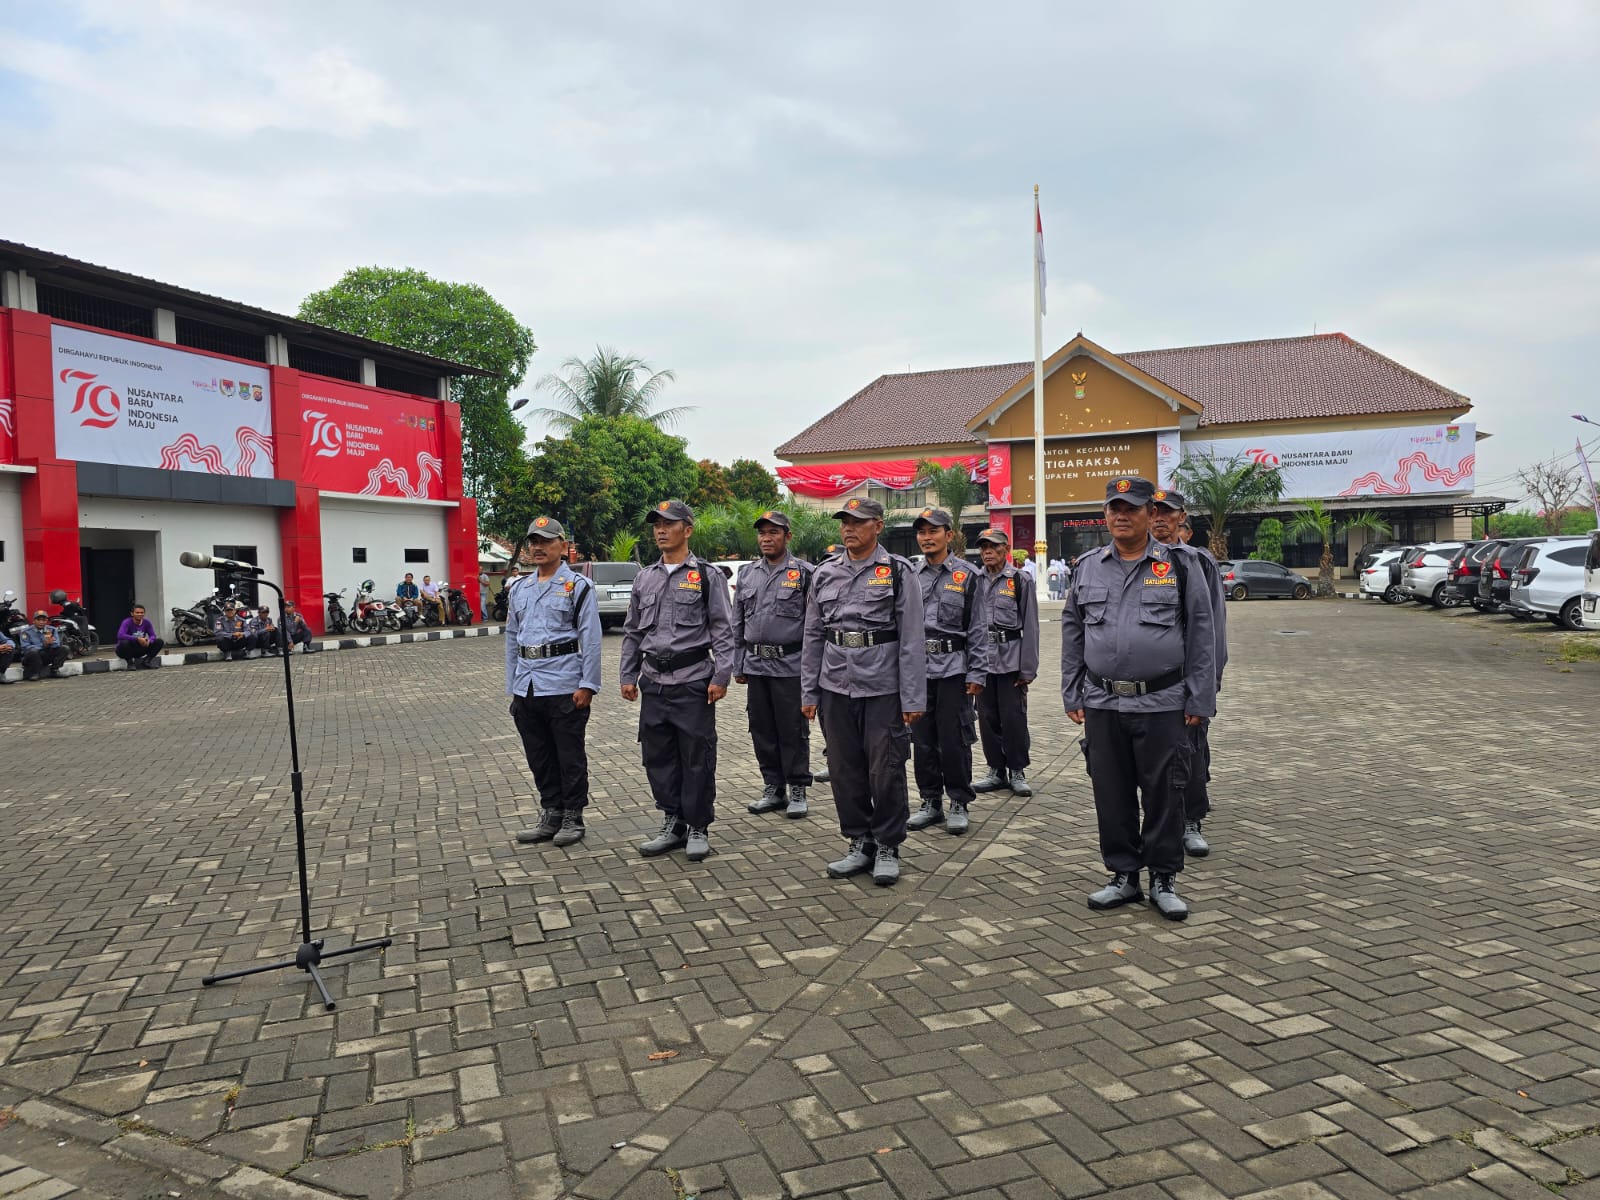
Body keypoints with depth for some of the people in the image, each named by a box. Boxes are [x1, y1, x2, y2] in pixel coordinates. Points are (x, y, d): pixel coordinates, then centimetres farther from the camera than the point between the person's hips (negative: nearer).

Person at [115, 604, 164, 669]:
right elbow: (120, 635, -35)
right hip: (128, 650, -4)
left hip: (139, 649, 4)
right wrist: (138, 639, -41)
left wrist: (149, 641, -30)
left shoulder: (146, 622, -5)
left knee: (159, 642, -11)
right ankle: (130, 663, -14)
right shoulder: (127, 622, -20)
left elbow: (153, 636, -5)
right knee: (124, 642, -39)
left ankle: (145, 661, -4)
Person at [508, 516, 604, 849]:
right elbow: (512, 639, 18)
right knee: (539, 756, 12)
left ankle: (573, 818, 14)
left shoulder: (578, 587, -4)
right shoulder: (519, 589, 15)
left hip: (564, 687, -6)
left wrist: (588, 685, -13)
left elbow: (591, 639, -8)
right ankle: (551, 814, 24)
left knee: (570, 756, 3)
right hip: (527, 689, 6)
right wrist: (512, 686, 15)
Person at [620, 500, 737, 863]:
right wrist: (628, 676, 12)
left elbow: (723, 630, -4)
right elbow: (632, 632, 17)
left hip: (693, 680, -5)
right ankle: (673, 823, 23)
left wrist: (721, 677, -11)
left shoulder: (707, 575, -1)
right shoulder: (644, 578, 13)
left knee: (697, 758, 0)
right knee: (658, 756, 9)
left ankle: (698, 829, 12)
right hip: (654, 681, 5)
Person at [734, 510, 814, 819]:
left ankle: (797, 791, 12)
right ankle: (773, 788, 22)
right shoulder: (747, 573, 12)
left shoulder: (804, 573, -3)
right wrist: (738, 665, 12)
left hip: (790, 666, -5)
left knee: (793, 730, 1)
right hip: (755, 666, 5)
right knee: (762, 730, 10)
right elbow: (738, 623, 15)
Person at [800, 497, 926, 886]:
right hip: (836, 688, 4)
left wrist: (912, 699, -10)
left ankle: (887, 847, 17)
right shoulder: (825, 574, 9)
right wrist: (808, 693, 8)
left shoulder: (897, 572, -3)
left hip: (883, 689, -4)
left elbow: (911, 640, -6)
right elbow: (813, 637, 12)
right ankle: (859, 844, 24)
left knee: (885, 770, 2)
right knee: (845, 770, 10)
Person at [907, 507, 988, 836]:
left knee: (954, 740, 0)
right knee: (922, 738, 9)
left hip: (953, 669, -3)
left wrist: (977, 673, -7)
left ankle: (958, 804, 14)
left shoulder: (966, 575, 0)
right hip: (917, 668, 4)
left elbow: (978, 628, -1)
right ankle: (930, 802, 21)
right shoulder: (910, 576, 9)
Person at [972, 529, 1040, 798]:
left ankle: (1017, 771, 13)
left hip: (1011, 659, -4)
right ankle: (996, 770, 20)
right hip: (982, 659, 4)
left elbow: (1030, 626, -3)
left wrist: (1028, 669, -7)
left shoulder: (1020, 579, -2)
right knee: (987, 717, 8)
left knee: (1013, 717, -1)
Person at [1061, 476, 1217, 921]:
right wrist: (1072, 695, 8)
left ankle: (1164, 880, 19)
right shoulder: (1087, 568, 9)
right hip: (1102, 704, 3)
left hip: (1161, 705, -3)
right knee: (1112, 795, 9)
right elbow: (1072, 636, 12)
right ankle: (1124, 875, 23)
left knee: (1163, 794, 4)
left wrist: (1198, 700, -4)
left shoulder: (1178, 567, 0)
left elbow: (1201, 638, 0)